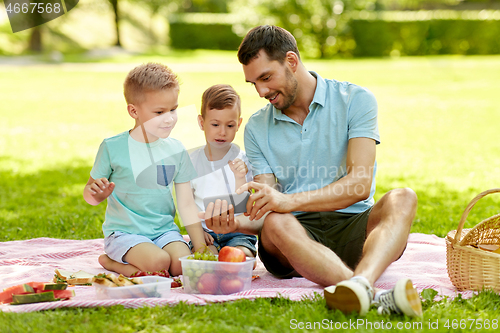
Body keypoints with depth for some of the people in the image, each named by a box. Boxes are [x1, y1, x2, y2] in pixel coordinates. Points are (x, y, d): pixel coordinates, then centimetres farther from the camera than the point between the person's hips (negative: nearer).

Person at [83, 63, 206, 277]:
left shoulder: (176, 150, 5)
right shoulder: (112, 148, -7)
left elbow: (187, 204, 5)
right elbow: (90, 195, 0)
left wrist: (201, 247, -1)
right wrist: (95, 193, -25)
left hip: (164, 230, 4)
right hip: (124, 233, -4)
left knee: (183, 265, -23)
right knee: (158, 262, -29)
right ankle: (108, 260, -2)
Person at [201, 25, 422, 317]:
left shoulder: (355, 100, 1)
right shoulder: (257, 129, 12)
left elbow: (359, 184, -13)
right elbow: (266, 211, 5)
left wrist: (291, 200, -26)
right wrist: (235, 223, -19)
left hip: (352, 227, -1)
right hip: (298, 233, 1)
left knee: (402, 198, -31)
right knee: (276, 223, -35)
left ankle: (361, 282, -60)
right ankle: (377, 298, -56)